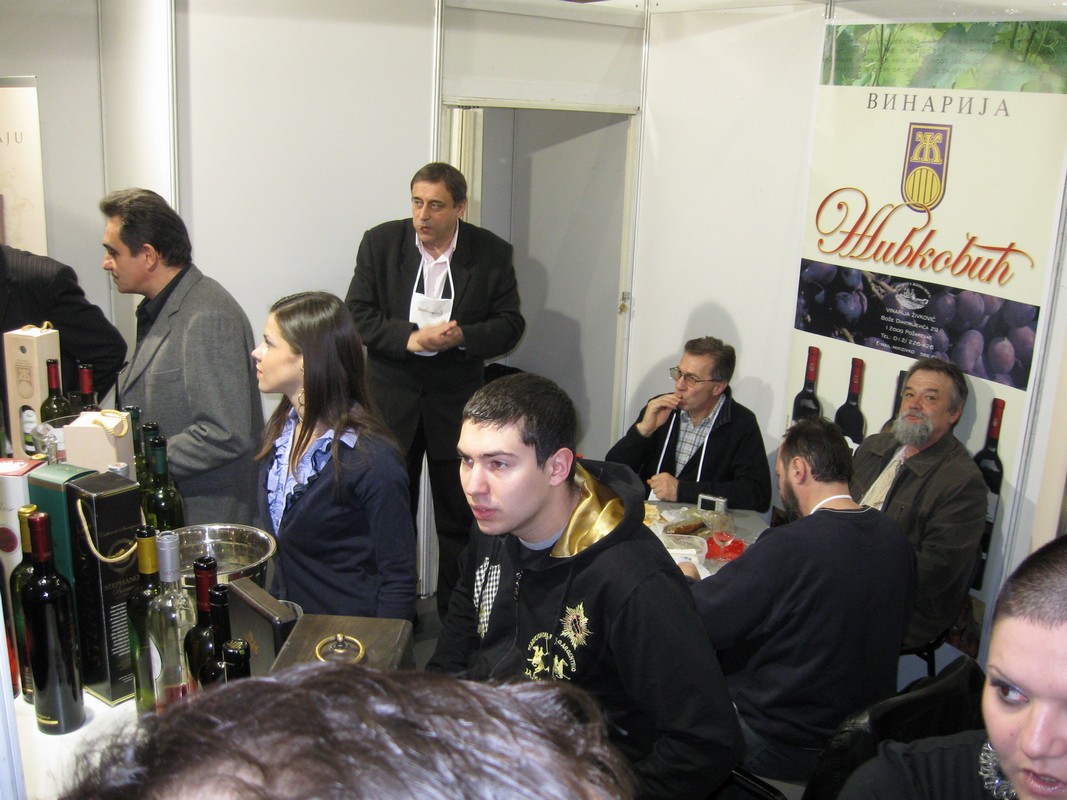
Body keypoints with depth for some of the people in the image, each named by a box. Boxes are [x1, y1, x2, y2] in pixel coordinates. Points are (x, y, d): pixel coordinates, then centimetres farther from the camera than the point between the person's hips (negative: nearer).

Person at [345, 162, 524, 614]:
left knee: (459, 516, 9)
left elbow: (510, 325, -1)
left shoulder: (492, 253, -3)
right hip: (390, 398, 1)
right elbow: (357, 315, -5)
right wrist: (410, 338, -21)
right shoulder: (380, 242, -2)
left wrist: (462, 336, -20)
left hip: (457, 401, 0)